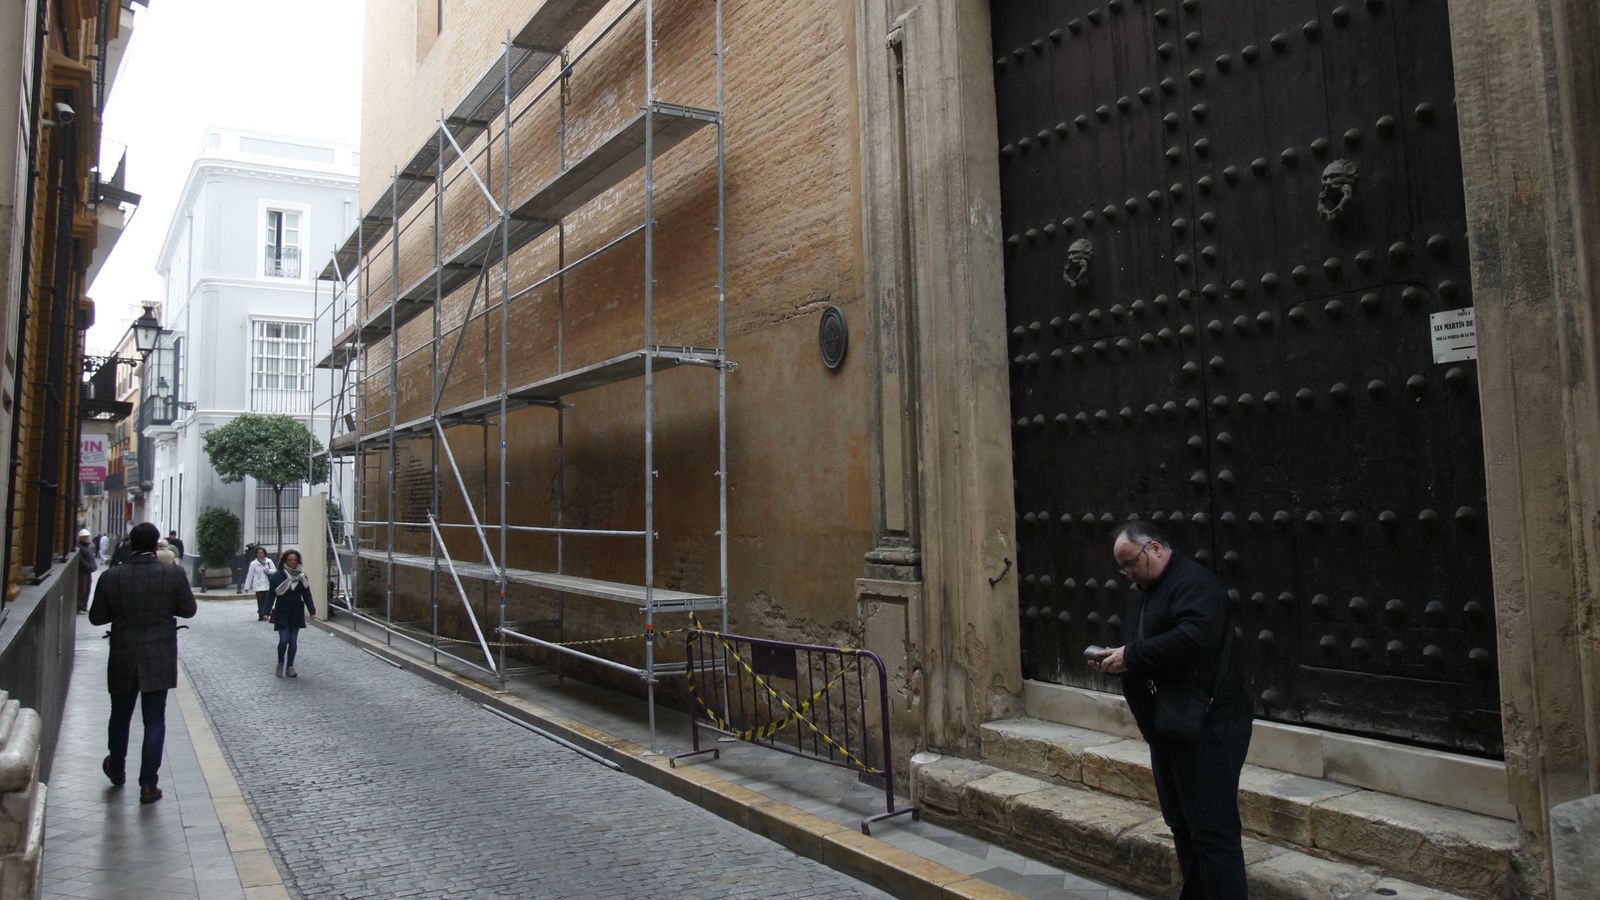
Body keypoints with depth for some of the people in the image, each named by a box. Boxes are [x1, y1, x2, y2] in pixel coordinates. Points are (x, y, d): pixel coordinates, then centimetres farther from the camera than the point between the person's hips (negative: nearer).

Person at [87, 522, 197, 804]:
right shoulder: (173, 574, -12)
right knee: (155, 721, 4)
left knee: (120, 717, 21)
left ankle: (116, 769, 41)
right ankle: (148, 784, 3)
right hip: (159, 661, -2)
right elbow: (188, 610, -4)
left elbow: (96, 617, -2)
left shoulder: (111, 577, -8)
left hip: (123, 659, 2)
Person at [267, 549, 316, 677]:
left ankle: (290, 667, 16)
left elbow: (307, 595, 2)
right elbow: (271, 595, -5)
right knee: (284, 640, -8)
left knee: (293, 641, 6)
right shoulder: (277, 576, -8)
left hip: (297, 613, 3)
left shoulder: (302, 576, 1)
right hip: (282, 613, -3)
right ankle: (280, 664, 15)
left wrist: (312, 611, -3)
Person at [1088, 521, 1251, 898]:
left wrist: (1131, 656, -25)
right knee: (1182, 825, 17)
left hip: (1208, 728, -10)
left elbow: (1195, 637, -32)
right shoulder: (1144, 591, 16)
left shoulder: (1193, 582, -15)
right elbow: (1145, 651, 24)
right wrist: (1113, 659, 2)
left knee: (1212, 830, -7)